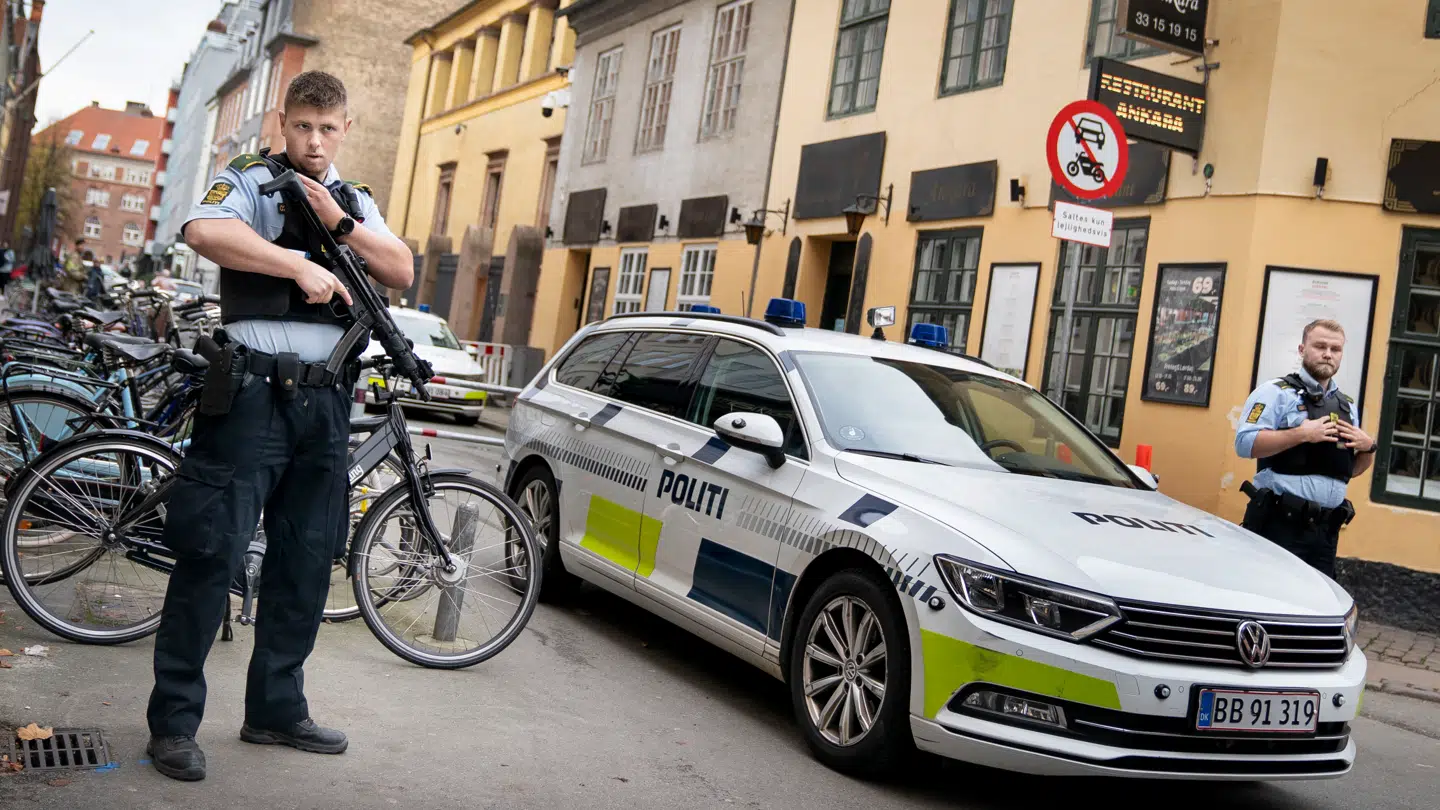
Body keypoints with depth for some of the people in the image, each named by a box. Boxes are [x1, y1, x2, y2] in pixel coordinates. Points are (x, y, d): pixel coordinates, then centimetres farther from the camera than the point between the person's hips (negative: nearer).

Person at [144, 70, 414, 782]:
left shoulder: (356, 202, 18)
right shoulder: (251, 180, 1)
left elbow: (402, 273, 5)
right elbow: (204, 231, -21)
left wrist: (341, 224, -8)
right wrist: (299, 263, -23)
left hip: (324, 401, 6)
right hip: (252, 394, -6)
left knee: (308, 559, 10)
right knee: (214, 552, -6)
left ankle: (277, 709, 22)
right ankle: (173, 720, 5)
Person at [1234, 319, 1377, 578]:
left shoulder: (1347, 405, 18)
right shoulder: (1276, 392, -3)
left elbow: (1352, 469, 24)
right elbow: (1245, 443, -16)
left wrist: (1368, 447, 4)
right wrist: (1302, 434, -19)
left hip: (1326, 530, 7)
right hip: (1279, 524, -7)